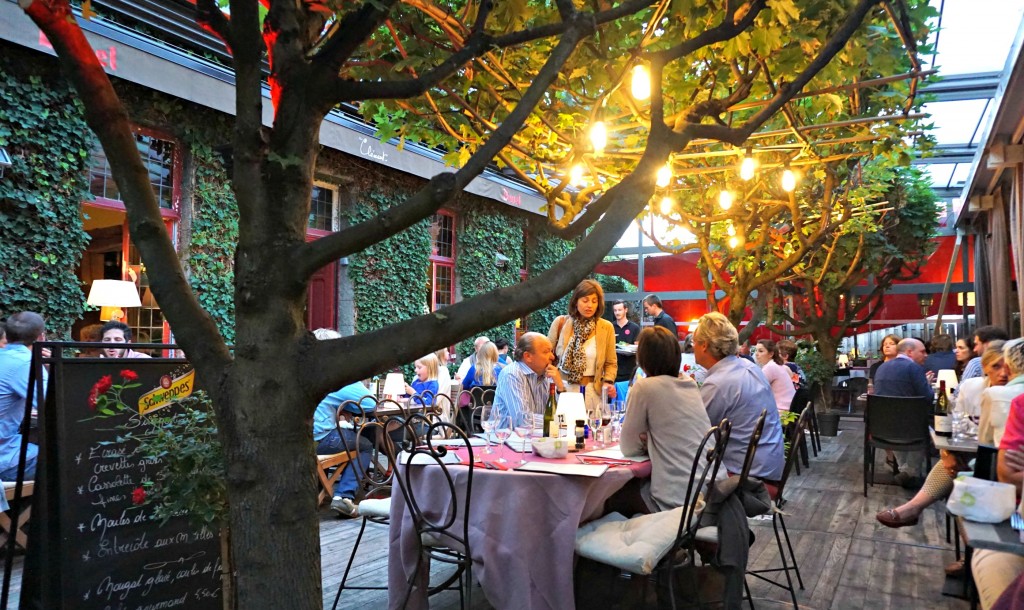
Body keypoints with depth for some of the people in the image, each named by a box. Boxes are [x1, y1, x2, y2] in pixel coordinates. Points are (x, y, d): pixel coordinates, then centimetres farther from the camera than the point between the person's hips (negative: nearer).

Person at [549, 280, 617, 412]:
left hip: (592, 391, 0)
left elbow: (611, 363, 9)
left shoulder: (606, 327, 2)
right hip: (563, 388, 0)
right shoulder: (560, 323, 1)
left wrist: (608, 382, -7)